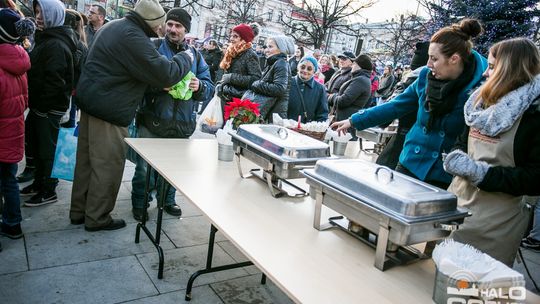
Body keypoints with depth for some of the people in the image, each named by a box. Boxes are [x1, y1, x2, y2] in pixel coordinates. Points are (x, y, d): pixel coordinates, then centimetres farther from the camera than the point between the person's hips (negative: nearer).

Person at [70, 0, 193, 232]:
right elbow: (166, 74, -20)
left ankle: (79, 211, 29)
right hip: (110, 110, -10)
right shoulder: (133, 37, -20)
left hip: (91, 102, 10)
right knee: (108, 164, 2)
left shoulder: (114, 26, 13)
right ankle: (97, 218, 15)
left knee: (87, 159, 16)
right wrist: (186, 58, -4)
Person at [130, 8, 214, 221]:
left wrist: (200, 86, -15)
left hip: (182, 125, 3)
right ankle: (139, 204, 24)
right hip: (152, 122, -3)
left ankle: (167, 200, 36)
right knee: (144, 167, 4)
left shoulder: (196, 55, 10)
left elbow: (210, 89, 7)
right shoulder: (153, 47, 1)